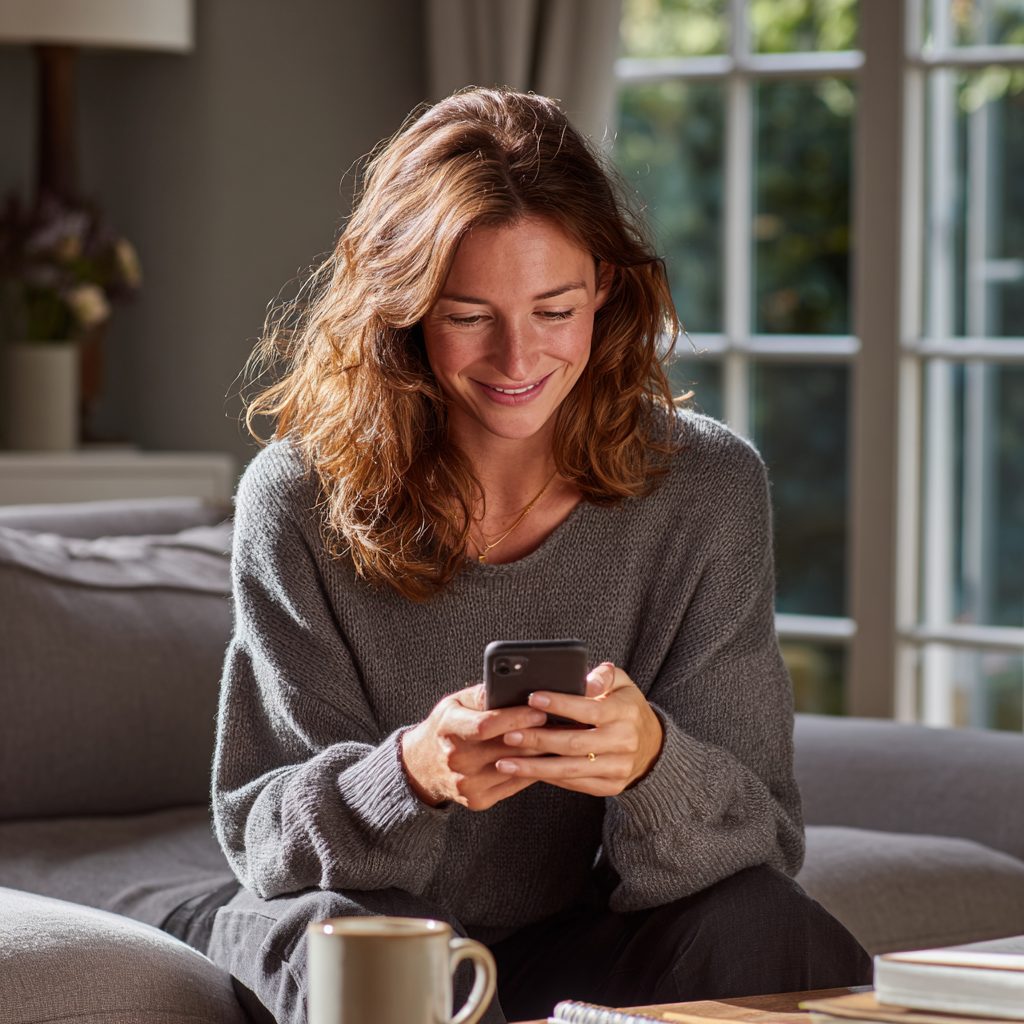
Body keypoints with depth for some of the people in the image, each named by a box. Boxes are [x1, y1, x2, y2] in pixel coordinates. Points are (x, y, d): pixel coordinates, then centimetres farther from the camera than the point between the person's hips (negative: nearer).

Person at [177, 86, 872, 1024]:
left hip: (587, 945, 2)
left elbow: (756, 844, -11)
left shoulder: (707, 489, -7)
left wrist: (652, 762, -35)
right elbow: (261, 832, -9)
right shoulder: (299, 499, -9)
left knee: (765, 929, -28)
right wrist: (412, 776, -32)